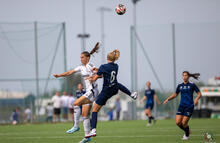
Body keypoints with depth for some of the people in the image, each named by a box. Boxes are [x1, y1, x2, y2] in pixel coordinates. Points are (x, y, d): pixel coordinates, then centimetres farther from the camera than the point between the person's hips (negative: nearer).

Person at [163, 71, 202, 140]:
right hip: (182, 106, 5)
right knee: (178, 122, -6)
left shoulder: (192, 85, -4)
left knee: (184, 123, -9)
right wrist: (168, 99, 8)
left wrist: (196, 99, -23)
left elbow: (199, 94, -3)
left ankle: (187, 135, 19)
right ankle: (187, 131, 22)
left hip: (189, 106, -5)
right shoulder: (180, 86, 9)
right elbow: (175, 94, 21)